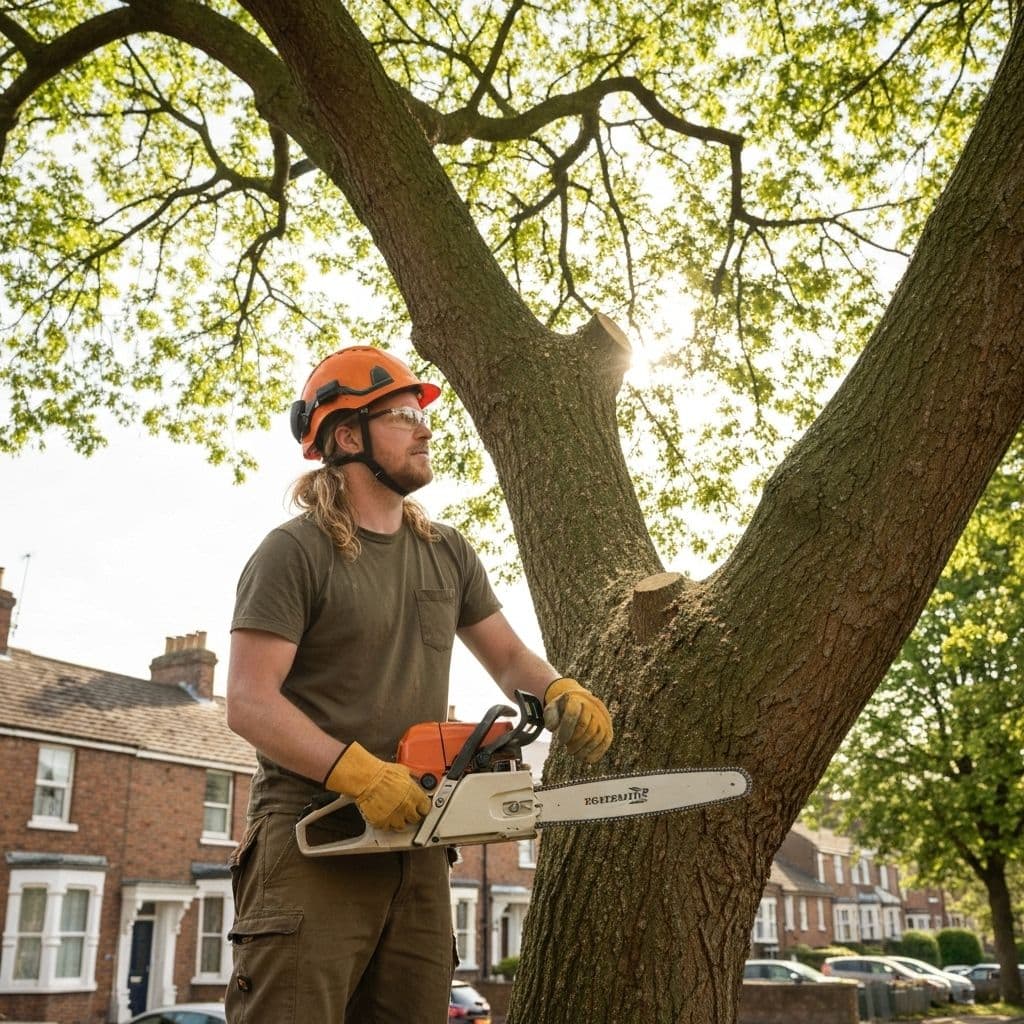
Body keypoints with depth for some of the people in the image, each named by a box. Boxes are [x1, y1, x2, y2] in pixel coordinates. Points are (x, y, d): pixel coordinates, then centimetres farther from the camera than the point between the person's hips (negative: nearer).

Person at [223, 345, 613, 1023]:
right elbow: (250, 704, -14)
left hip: (416, 836, 6)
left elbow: (507, 656, 18)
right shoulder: (295, 553, -7)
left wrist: (559, 693, -4)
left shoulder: (447, 553, 13)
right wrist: (360, 773, -24)